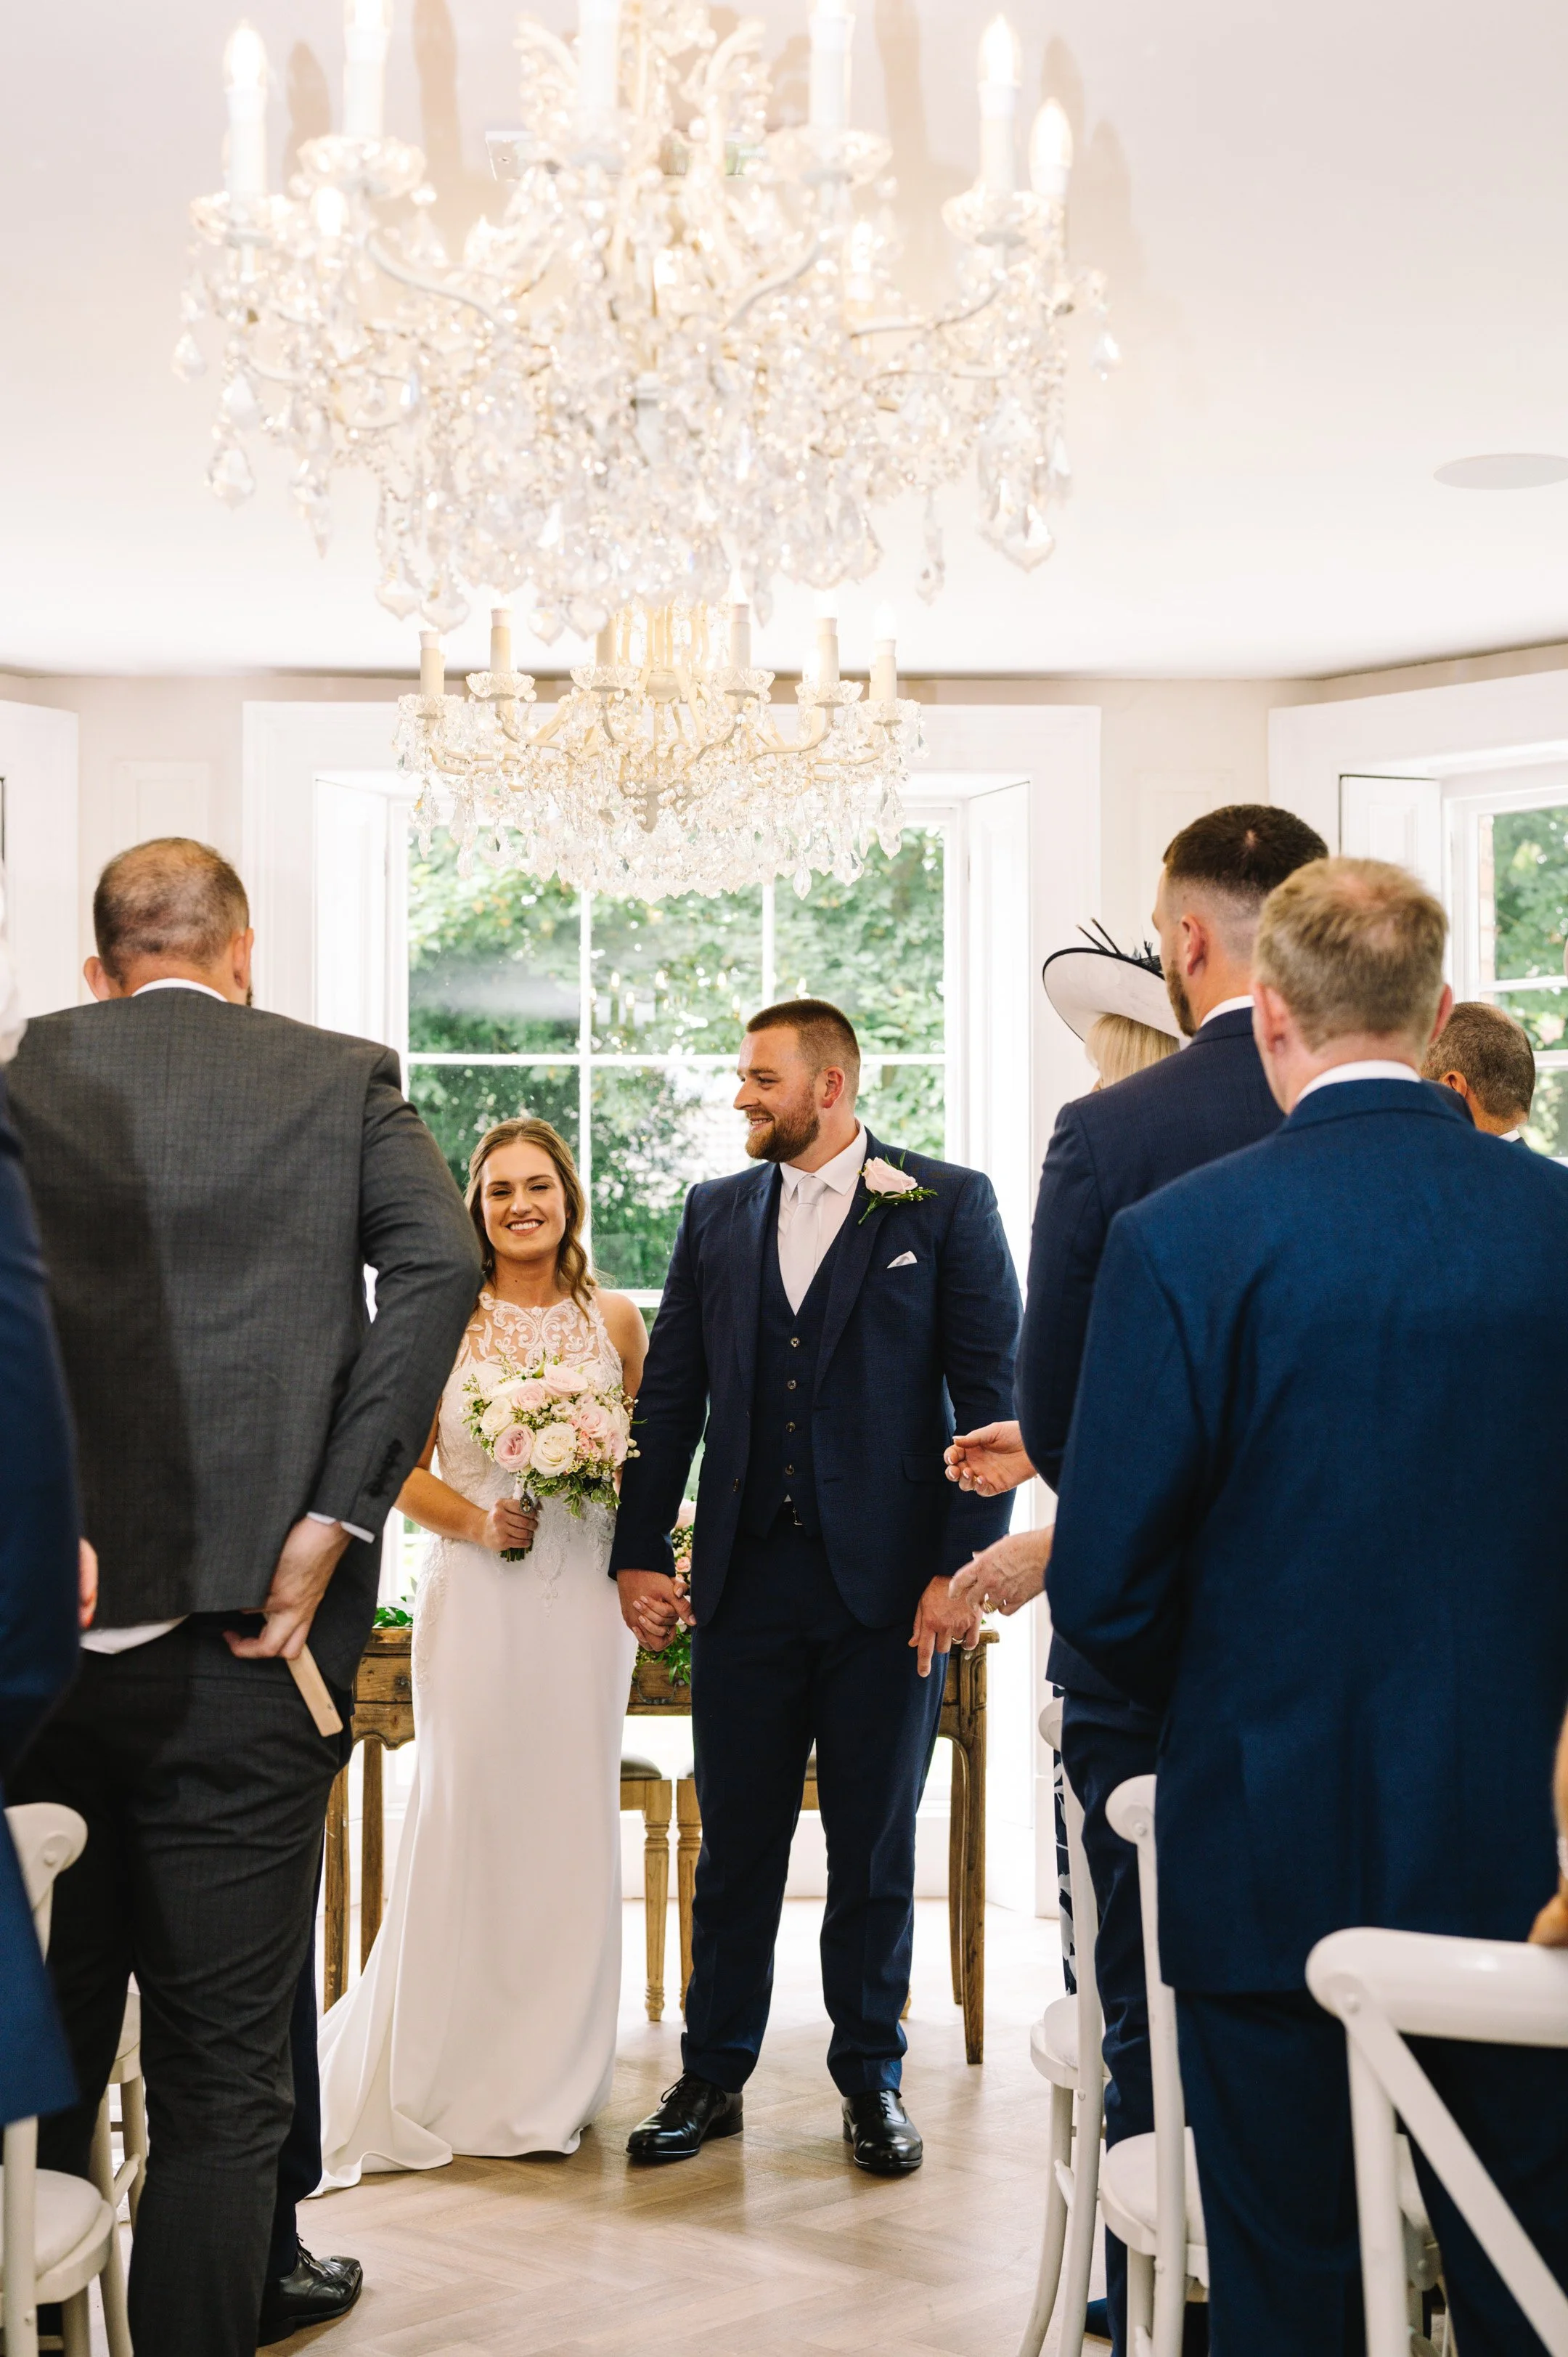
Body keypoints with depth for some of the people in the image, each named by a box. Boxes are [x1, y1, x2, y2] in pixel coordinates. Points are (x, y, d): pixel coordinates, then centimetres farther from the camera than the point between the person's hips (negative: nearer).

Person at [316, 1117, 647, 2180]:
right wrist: (475, 1521, -15)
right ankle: (440, 2080, 14)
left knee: (571, 1823, 4)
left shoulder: (614, 1319, 7)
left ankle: (552, 2080, 17)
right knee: (464, 1819, -1)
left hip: (584, 1594, 2)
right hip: (475, 1597, -2)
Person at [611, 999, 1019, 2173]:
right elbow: (672, 1391, 11)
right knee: (736, 1838, 8)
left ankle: (873, 2080, 22)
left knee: (876, 1844, 8)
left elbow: (989, 1392, -5)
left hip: (888, 1580, -3)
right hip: (747, 1577, 3)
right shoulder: (717, 1212, 10)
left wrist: (962, 1565, -11)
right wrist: (639, 1550, 5)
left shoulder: (948, 1204, -1)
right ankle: (714, 2075, 22)